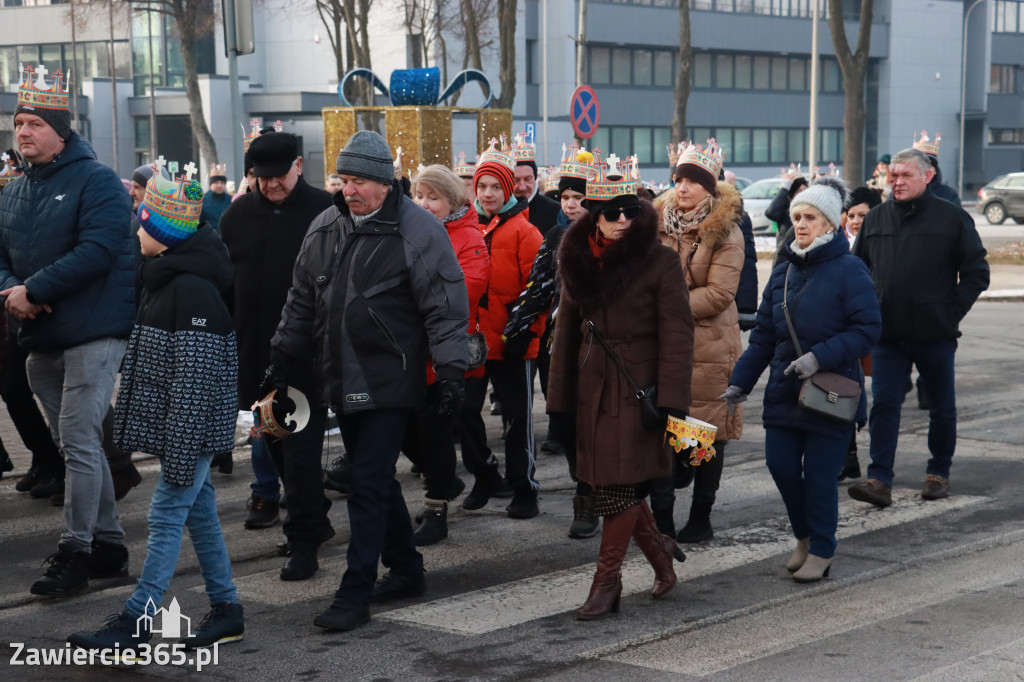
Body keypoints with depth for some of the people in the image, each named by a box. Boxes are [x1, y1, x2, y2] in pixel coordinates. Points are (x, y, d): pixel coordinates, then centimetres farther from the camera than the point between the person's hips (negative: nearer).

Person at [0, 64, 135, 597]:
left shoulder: (95, 180, -8)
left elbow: (98, 251, -20)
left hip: (92, 333, -8)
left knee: (78, 442, -10)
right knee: (77, 444, 13)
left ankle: (75, 552, -3)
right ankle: (107, 542, 23)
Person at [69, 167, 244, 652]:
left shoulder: (193, 289, -20)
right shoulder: (165, 278, 12)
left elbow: (194, 376, -23)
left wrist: (181, 451, -24)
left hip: (191, 426, -10)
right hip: (178, 426, 10)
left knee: (167, 514, -5)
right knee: (198, 509, 13)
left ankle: (135, 624, -2)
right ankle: (225, 610, 21)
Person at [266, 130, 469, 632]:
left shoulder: (418, 231, -9)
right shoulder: (326, 227, 10)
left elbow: (445, 308, -9)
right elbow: (302, 300, 19)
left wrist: (450, 369, -14)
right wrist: (282, 356, 18)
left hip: (390, 383, -7)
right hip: (342, 380, 7)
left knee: (369, 484, -8)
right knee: (375, 480, 15)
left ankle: (355, 595, -3)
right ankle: (406, 570, 29)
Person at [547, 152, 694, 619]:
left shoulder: (660, 262, -6)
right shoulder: (578, 260, 9)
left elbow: (676, 335, -9)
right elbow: (566, 333, 13)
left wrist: (670, 401, -16)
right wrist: (558, 402, 11)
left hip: (638, 388, -5)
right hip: (593, 389, 5)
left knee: (620, 487, -7)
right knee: (613, 486, 7)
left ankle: (607, 580, 7)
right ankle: (659, 551, 31)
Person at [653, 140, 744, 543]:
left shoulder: (726, 233, -7)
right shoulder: (661, 224, 9)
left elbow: (719, 293, -14)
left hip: (708, 346, -4)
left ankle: (701, 518, 15)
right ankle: (661, 517, 11)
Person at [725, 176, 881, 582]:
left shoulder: (848, 270, -9)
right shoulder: (783, 273, 10)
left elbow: (867, 330, -13)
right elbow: (763, 336, 13)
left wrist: (820, 356, -22)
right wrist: (740, 381, 7)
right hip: (785, 392, 5)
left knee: (820, 474, 0)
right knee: (780, 465, 3)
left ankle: (821, 552, 18)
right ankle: (804, 536, 27)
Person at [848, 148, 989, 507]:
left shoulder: (952, 218, -3)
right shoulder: (875, 219, 7)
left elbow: (977, 273, 0)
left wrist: (953, 312, -7)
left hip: (936, 333, -2)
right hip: (888, 333, 2)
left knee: (942, 407, 10)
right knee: (884, 404, -6)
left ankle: (939, 473, 26)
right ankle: (880, 481, -8)